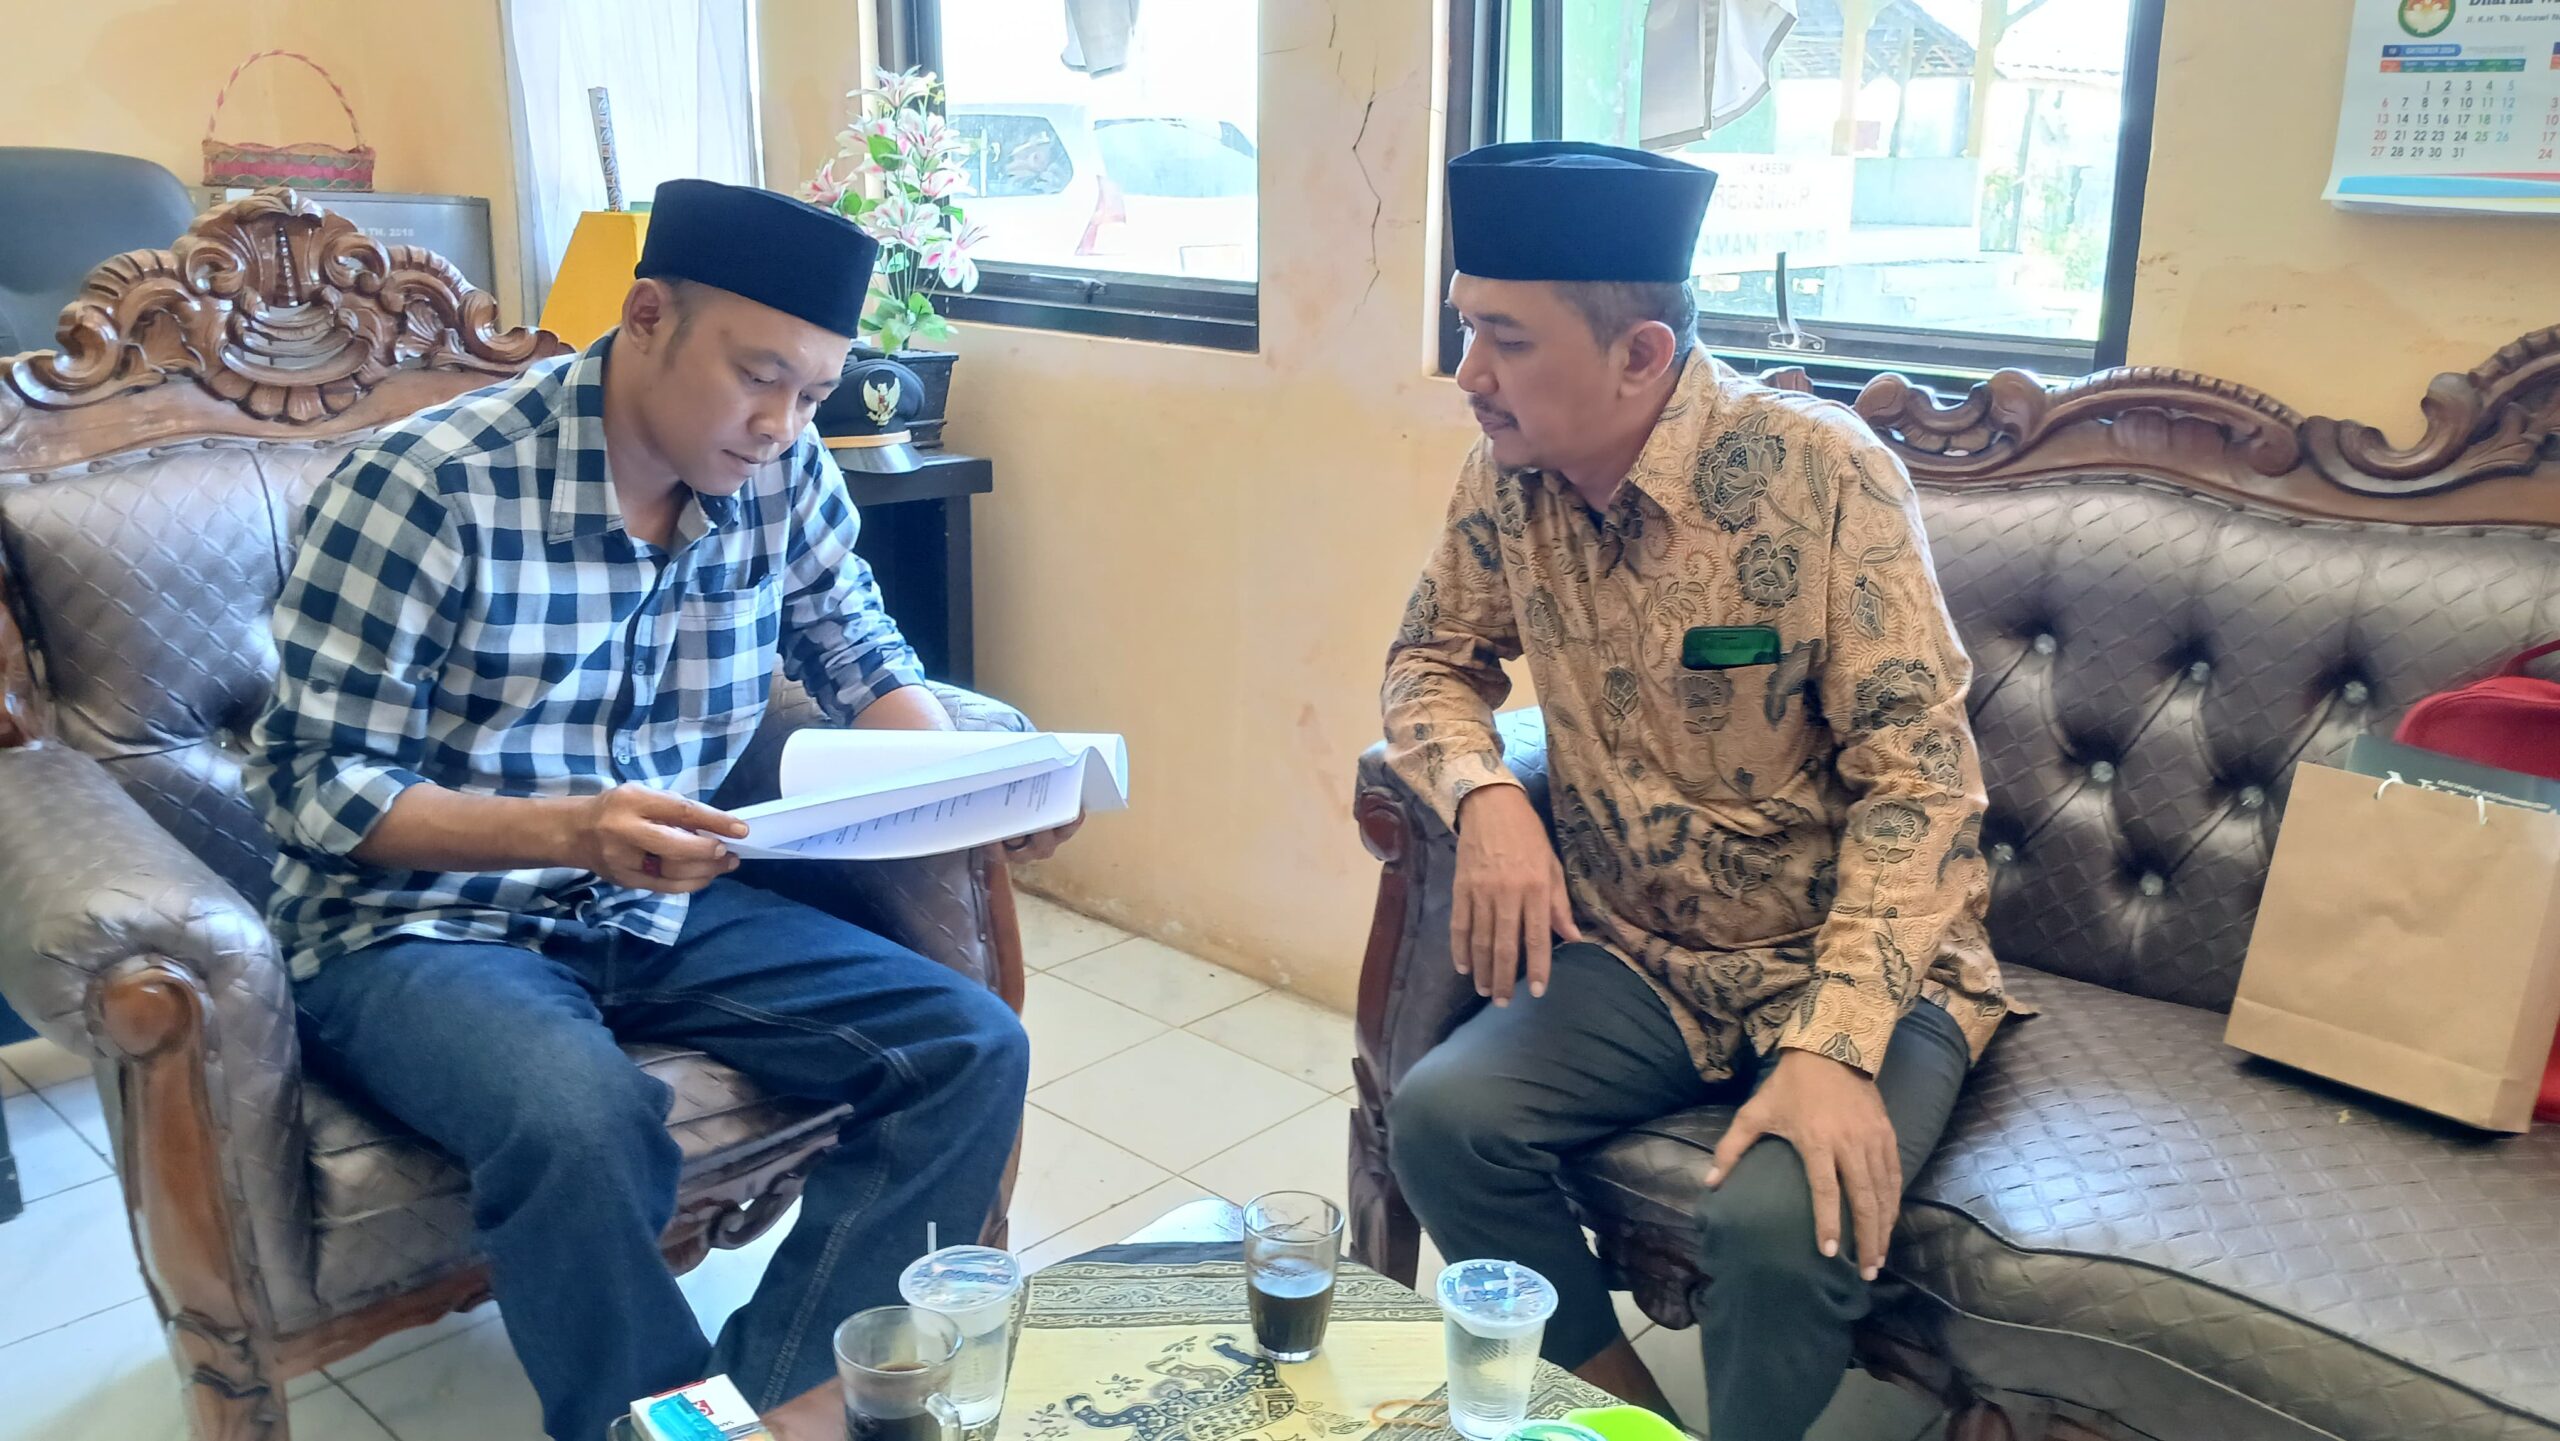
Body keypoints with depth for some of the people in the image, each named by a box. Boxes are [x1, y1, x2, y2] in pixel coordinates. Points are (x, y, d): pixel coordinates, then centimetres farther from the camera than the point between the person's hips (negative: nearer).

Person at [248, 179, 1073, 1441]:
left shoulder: (786, 476, -4)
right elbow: (312, 786, -16)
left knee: (972, 1049, -10)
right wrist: (567, 830, -32)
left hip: (659, 911, 6)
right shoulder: (424, 487, -19)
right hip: (419, 925, -5)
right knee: (587, 1125, -36)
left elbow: (862, 663, 8)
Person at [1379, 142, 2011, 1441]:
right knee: (1441, 1119, -19)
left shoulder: (1818, 471, -19)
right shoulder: (1508, 479, -4)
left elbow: (1919, 778, -20)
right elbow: (1433, 659, 10)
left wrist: (1834, 1046, -30)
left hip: (1853, 963, -4)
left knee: (1780, 1218, -30)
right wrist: (1483, 796, -13)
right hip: (1637, 957, 5)